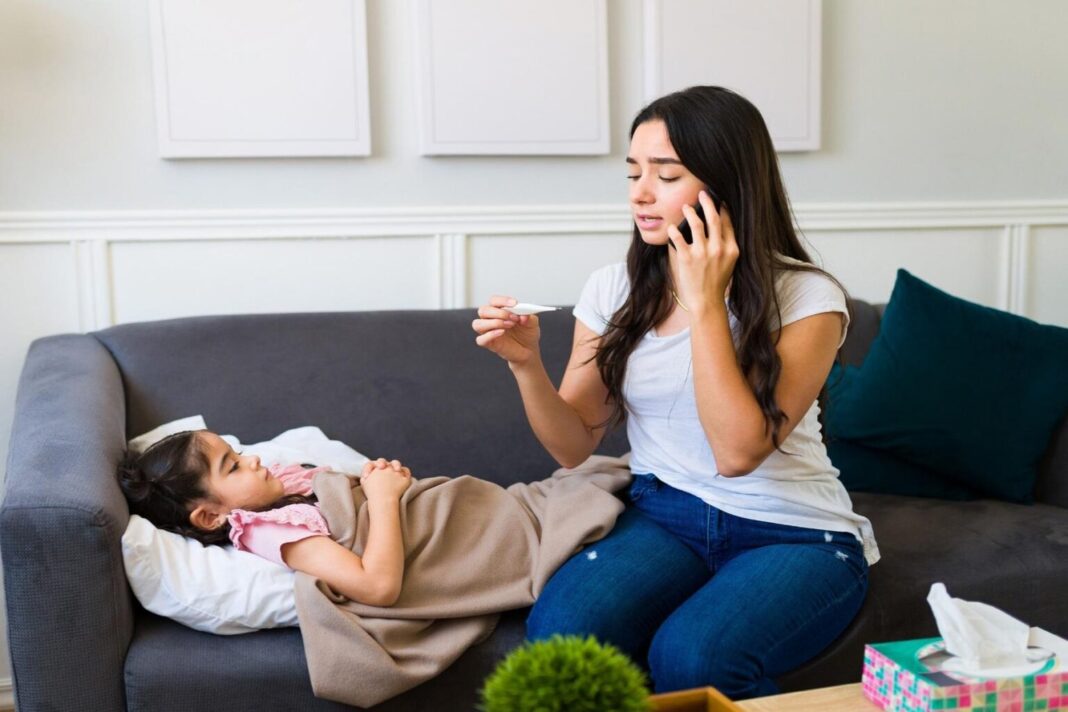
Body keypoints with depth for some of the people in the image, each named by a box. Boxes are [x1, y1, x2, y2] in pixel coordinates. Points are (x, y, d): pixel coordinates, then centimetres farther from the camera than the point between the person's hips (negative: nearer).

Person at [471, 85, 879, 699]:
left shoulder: (807, 297, -10)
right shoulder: (614, 290, 2)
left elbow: (738, 452, -21)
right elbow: (575, 446, 4)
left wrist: (703, 304, -20)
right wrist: (527, 363, -14)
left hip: (794, 535, -3)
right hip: (664, 517, 3)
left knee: (689, 658, -32)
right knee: (556, 631, -27)